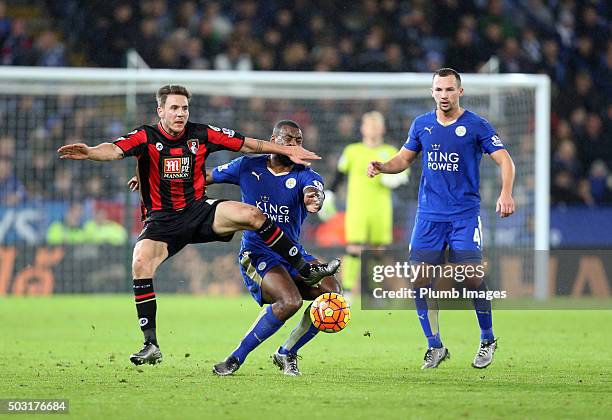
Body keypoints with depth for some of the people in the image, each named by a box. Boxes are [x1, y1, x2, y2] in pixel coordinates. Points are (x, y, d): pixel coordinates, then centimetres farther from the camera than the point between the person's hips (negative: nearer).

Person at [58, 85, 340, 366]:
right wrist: (89, 152, -50)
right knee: (141, 263, -28)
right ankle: (151, 345, -23)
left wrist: (288, 151, 14)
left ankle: (305, 269, -2)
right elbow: (115, 150, -29)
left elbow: (246, 144, 10)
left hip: (199, 210, 2)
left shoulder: (201, 134, 0)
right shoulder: (146, 137, -9)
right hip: (162, 221, -2)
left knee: (251, 214, -19)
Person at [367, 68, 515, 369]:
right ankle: (435, 346, 10)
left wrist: (506, 193, -23)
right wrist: (382, 167, -1)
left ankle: (488, 341, 7)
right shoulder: (421, 125, 9)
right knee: (419, 279, -4)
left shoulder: (476, 126, -3)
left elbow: (505, 161, -6)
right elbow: (405, 158, 20)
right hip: (429, 215, 4)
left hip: (465, 214, -4)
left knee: (472, 277, -14)